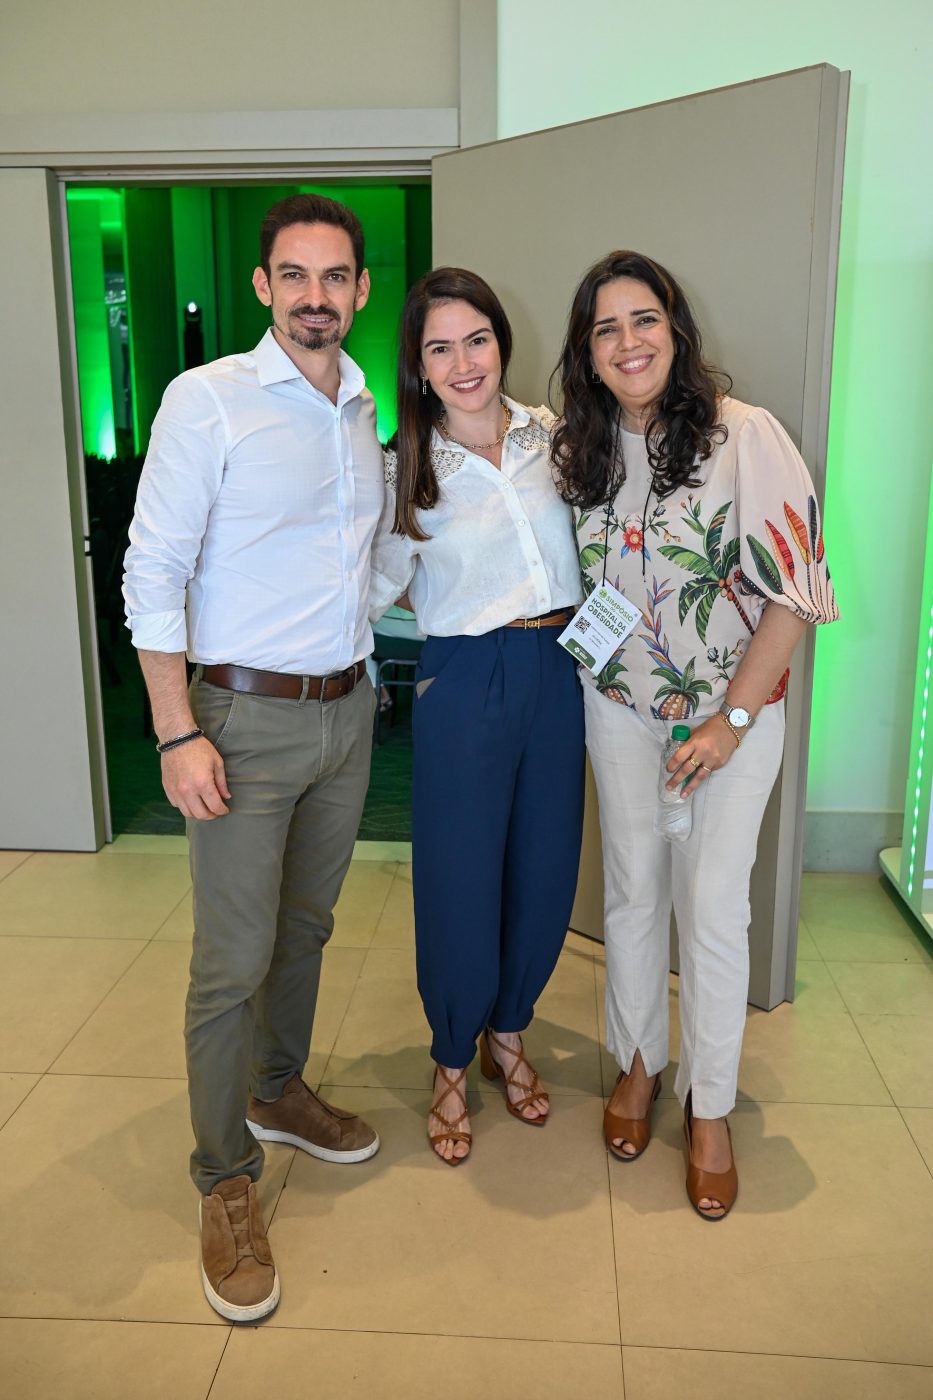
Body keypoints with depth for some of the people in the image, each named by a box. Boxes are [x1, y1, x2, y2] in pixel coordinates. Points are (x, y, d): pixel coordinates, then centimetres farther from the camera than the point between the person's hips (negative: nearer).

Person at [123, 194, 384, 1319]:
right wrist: (178, 734, -17)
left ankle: (278, 1095, 40)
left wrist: (364, 677, 12)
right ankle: (224, 1181, 19)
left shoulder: (365, 412, 10)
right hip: (246, 718, -6)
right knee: (233, 961, 0)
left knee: (305, 927, 19)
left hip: (346, 710, 6)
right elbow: (152, 574, -12)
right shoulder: (207, 400, -9)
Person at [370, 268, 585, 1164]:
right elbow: (379, 585, 4)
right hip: (463, 683, -3)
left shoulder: (552, 437, 4)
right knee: (461, 880, 2)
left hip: (557, 674, 4)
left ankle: (507, 1035, 37)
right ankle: (452, 1064, 28)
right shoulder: (405, 469, -3)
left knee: (546, 871, 11)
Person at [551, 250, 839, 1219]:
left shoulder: (743, 436, -14)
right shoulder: (579, 449, 1)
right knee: (632, 893, 12)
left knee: (711, 908, 2)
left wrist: (733, 717, -16)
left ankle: (709, 1108, 22)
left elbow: (793, 585, -15)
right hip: (619, 706, 4)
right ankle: (638, 1064, 34)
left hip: (731, 710, -3)